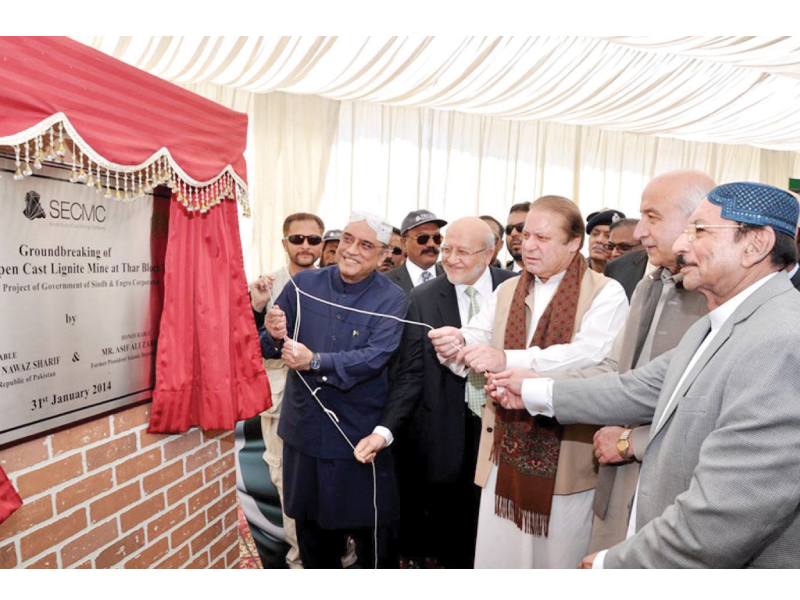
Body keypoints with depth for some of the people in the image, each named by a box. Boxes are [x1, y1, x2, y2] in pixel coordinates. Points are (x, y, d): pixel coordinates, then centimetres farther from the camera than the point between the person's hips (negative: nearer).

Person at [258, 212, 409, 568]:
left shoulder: (391, 300, -9)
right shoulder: (303, 284, 0)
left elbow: (373, 358, -22)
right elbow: (266, 347, 2)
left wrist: (315, 361, -31)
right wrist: (274, 337, -20)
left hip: (361, 434, -3)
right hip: (304, 429, 4)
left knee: (373, 535, 12)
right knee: (311, 526, 22)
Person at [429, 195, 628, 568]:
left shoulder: (606, 293, -6)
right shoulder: (506, 291, 12)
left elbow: (592, 356, -23)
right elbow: (476, 339, 1)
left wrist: (509, 361, -31)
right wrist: (455, 344, -22)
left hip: (567, 457, -4)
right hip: (505, 451, 5)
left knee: (559, 558, 12)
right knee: (495, 556, 15)